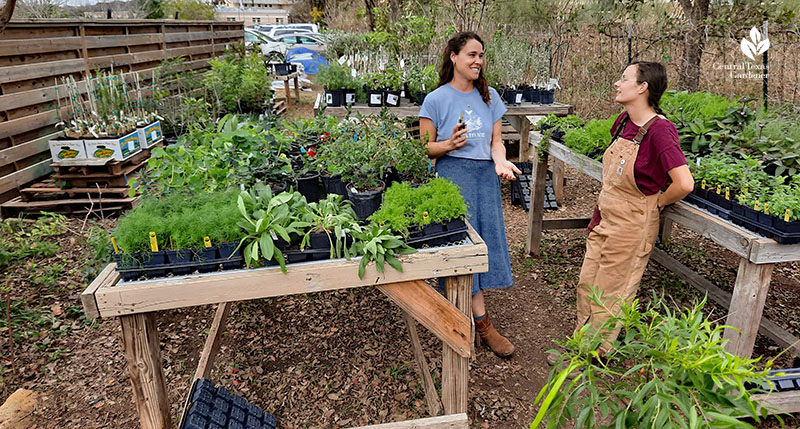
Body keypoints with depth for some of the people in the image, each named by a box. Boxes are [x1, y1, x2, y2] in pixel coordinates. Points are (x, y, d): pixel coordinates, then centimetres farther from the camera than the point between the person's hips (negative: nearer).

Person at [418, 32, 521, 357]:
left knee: (486, 239, 3)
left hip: (486, 175, 5)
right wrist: (450, 144, -19)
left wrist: (500, 161, -10)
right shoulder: (436, 99, 0)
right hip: (453, 175, -5)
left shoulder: (489, 96, 13)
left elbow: (496, 140, 11)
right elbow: (425, 148, 0)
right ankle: (483, 324, 3)